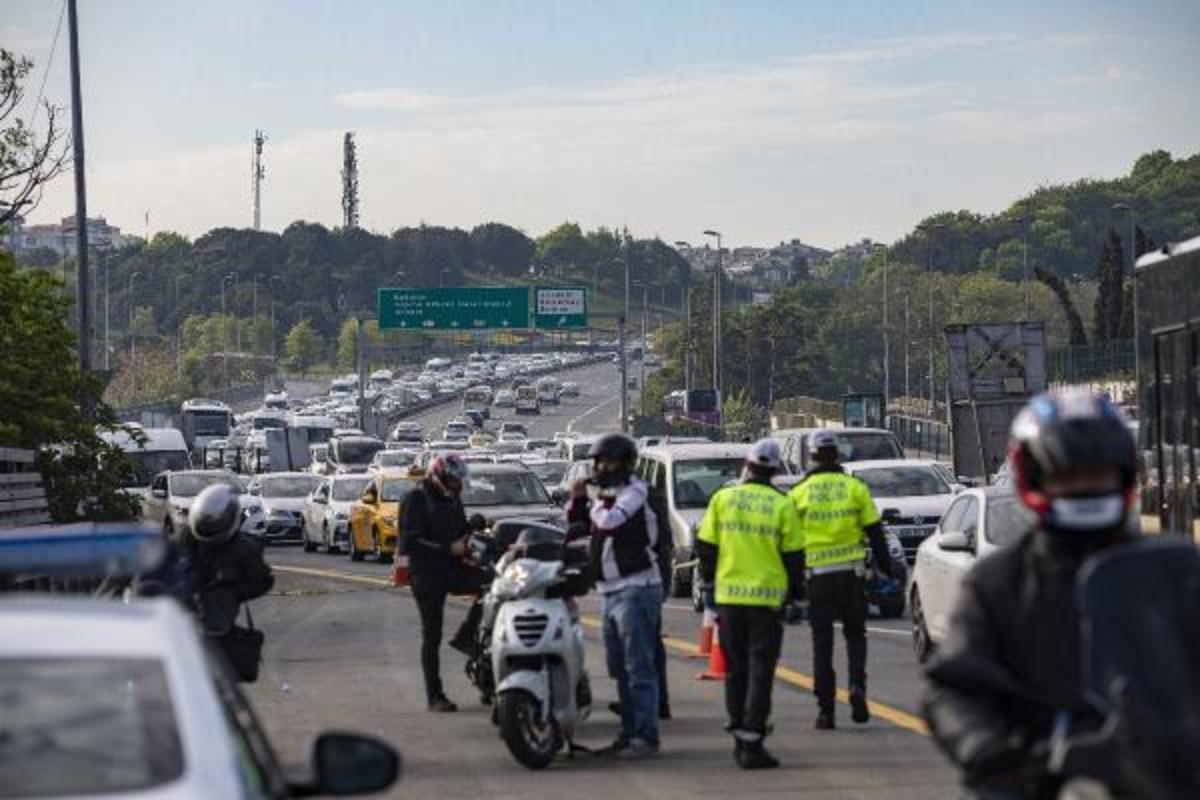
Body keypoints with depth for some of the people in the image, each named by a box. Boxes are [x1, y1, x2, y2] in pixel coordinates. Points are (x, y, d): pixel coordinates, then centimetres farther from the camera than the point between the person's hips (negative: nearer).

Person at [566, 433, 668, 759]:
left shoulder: (635, 492, -10)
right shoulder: (608, 495, 18)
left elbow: (611, 521, -26)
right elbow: (576, 523, 24)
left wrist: (593, 503, -6)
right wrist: (577, 499, 5)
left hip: (637, 589, -10)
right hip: (613, 593, 10)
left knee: (639, 667, -11)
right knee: (619, 668, 13)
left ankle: (646, 735, -12)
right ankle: (630, 731, 21)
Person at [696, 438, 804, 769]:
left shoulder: (722, 499, 0)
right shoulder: (782, 505, -6)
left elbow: (705, 546, 4)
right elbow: (793, 555, -2)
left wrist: (710, 579, 20)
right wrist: (793, 589, 14)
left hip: (729, 596, 2)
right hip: (768, 598, -2)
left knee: (736, 669, 14)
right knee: (760, 671, 1)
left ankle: (739, 734, 17)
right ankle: (752, 743, -4)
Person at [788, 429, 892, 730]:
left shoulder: (799, 493, 0)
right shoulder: (855, 488, 1)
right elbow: (875, 533, 2)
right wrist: (886, 568, 10)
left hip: (816, 573, 0)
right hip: (851, 571, 0)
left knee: (822, 643, 6)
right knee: (855, 634, 15)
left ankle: (825, 709, 3)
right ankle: (857, 686, -9)